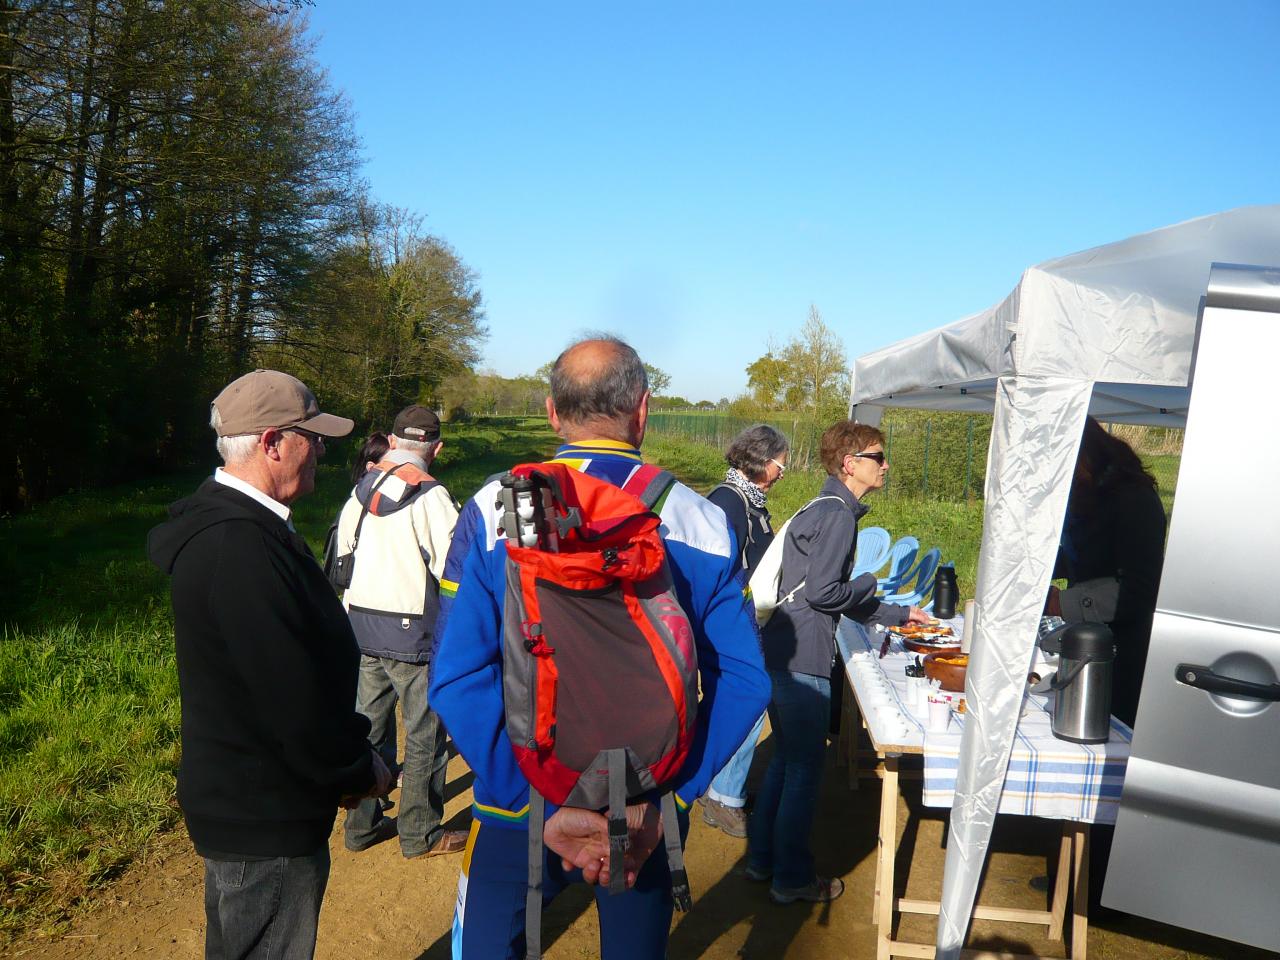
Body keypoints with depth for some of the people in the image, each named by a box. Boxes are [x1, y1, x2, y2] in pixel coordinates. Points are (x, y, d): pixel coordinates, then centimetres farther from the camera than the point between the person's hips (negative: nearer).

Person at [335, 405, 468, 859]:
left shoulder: (362, 489, 6)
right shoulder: (429, 495, -15)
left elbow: (342, 550, 14)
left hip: (361, 626, 7)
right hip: (412, 632, -7)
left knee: (370, 726, 17)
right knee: (425, 734, 6)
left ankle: (362, 823, 28)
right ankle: (421, 834, 17)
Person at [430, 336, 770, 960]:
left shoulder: (494, 512, -14)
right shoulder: (705, 523, -9)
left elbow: (456, 677, -20)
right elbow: (742, 681, -13)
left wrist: (543, 807, -18)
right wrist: (661, 799, -13)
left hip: (522, 806, -1)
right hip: (650, 814, 2)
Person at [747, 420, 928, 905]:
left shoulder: (824, 510, 18)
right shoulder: (838, 515, -14)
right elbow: (822, 592, -20)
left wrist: (899, 615, 24)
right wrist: (871, 582, -2)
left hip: (779, 653, 10)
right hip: (802, 661, -10)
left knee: (785, 760, 21)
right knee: (804, 770, 4)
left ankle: (763, 857, 33)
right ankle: (792, 878, 18)